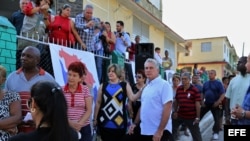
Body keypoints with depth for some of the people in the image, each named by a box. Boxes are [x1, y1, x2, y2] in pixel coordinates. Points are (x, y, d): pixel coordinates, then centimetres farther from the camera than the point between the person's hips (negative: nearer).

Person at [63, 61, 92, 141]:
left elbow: (89, 110, -1)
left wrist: (80, 123, -14)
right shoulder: (61, 90, 0)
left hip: (84, 128, 0)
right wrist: (69, 122, -16)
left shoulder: (85, 90, 0)